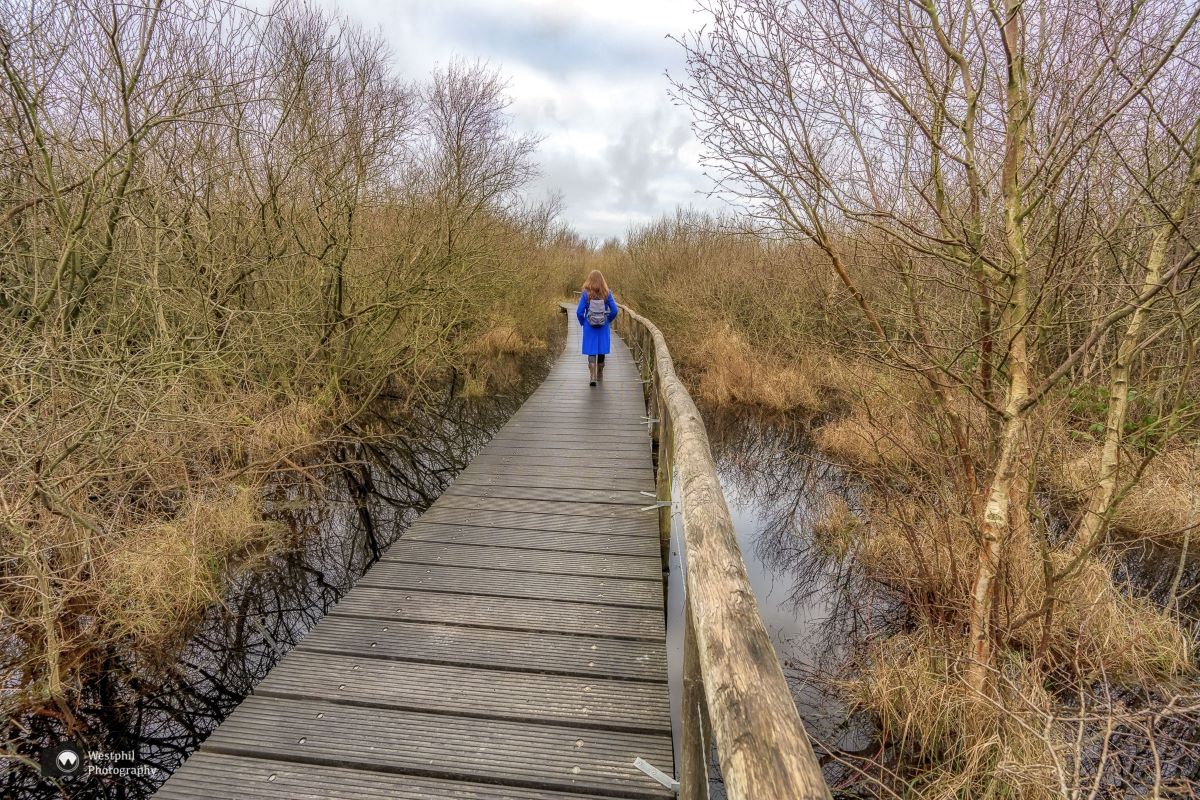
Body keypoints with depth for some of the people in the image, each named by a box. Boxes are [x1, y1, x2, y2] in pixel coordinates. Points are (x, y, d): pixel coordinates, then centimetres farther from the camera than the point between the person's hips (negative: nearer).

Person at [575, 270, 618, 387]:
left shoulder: (585, 294, -9)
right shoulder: (607, 293, -5)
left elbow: (579, 312, -11)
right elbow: (614, 311, -6)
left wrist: (583, 323, 7)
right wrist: (608, 321, 11)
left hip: (589, 327, -2)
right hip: (604, 327, 2)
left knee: (591, 352, 3)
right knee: (601, 351, 17)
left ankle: (593, 377, -10)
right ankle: (600, 374, 32)